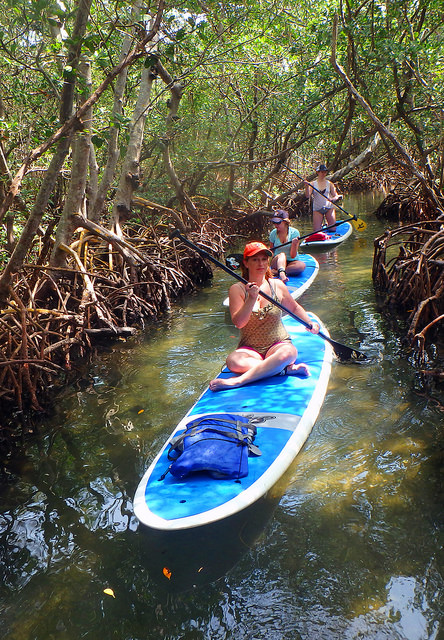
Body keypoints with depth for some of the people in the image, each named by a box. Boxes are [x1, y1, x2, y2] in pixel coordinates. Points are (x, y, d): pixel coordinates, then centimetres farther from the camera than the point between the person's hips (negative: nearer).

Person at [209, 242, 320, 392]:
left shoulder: (277, 285, 5)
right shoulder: (237, 289, -3)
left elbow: (294, 308, 23)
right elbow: (238, 323, -15)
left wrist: (310, 323, 9)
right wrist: (251, 299, -26)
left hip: (278, 344, 1)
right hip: (249, 349, -1)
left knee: (288, 353, -36)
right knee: (233, 361, -35)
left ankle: (237, 381, -33)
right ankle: (287, 369, -28)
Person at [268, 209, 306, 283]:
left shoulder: (294, 232, -7)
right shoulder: (273, 233, 0)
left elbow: (293, 256, -11)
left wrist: (294, 244, -28)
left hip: (291, 262, 0)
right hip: (277, 262, 0)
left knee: (302, 265, -33)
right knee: (282, 254, -34)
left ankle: (275, 271, -37)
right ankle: (281, 274, -60)